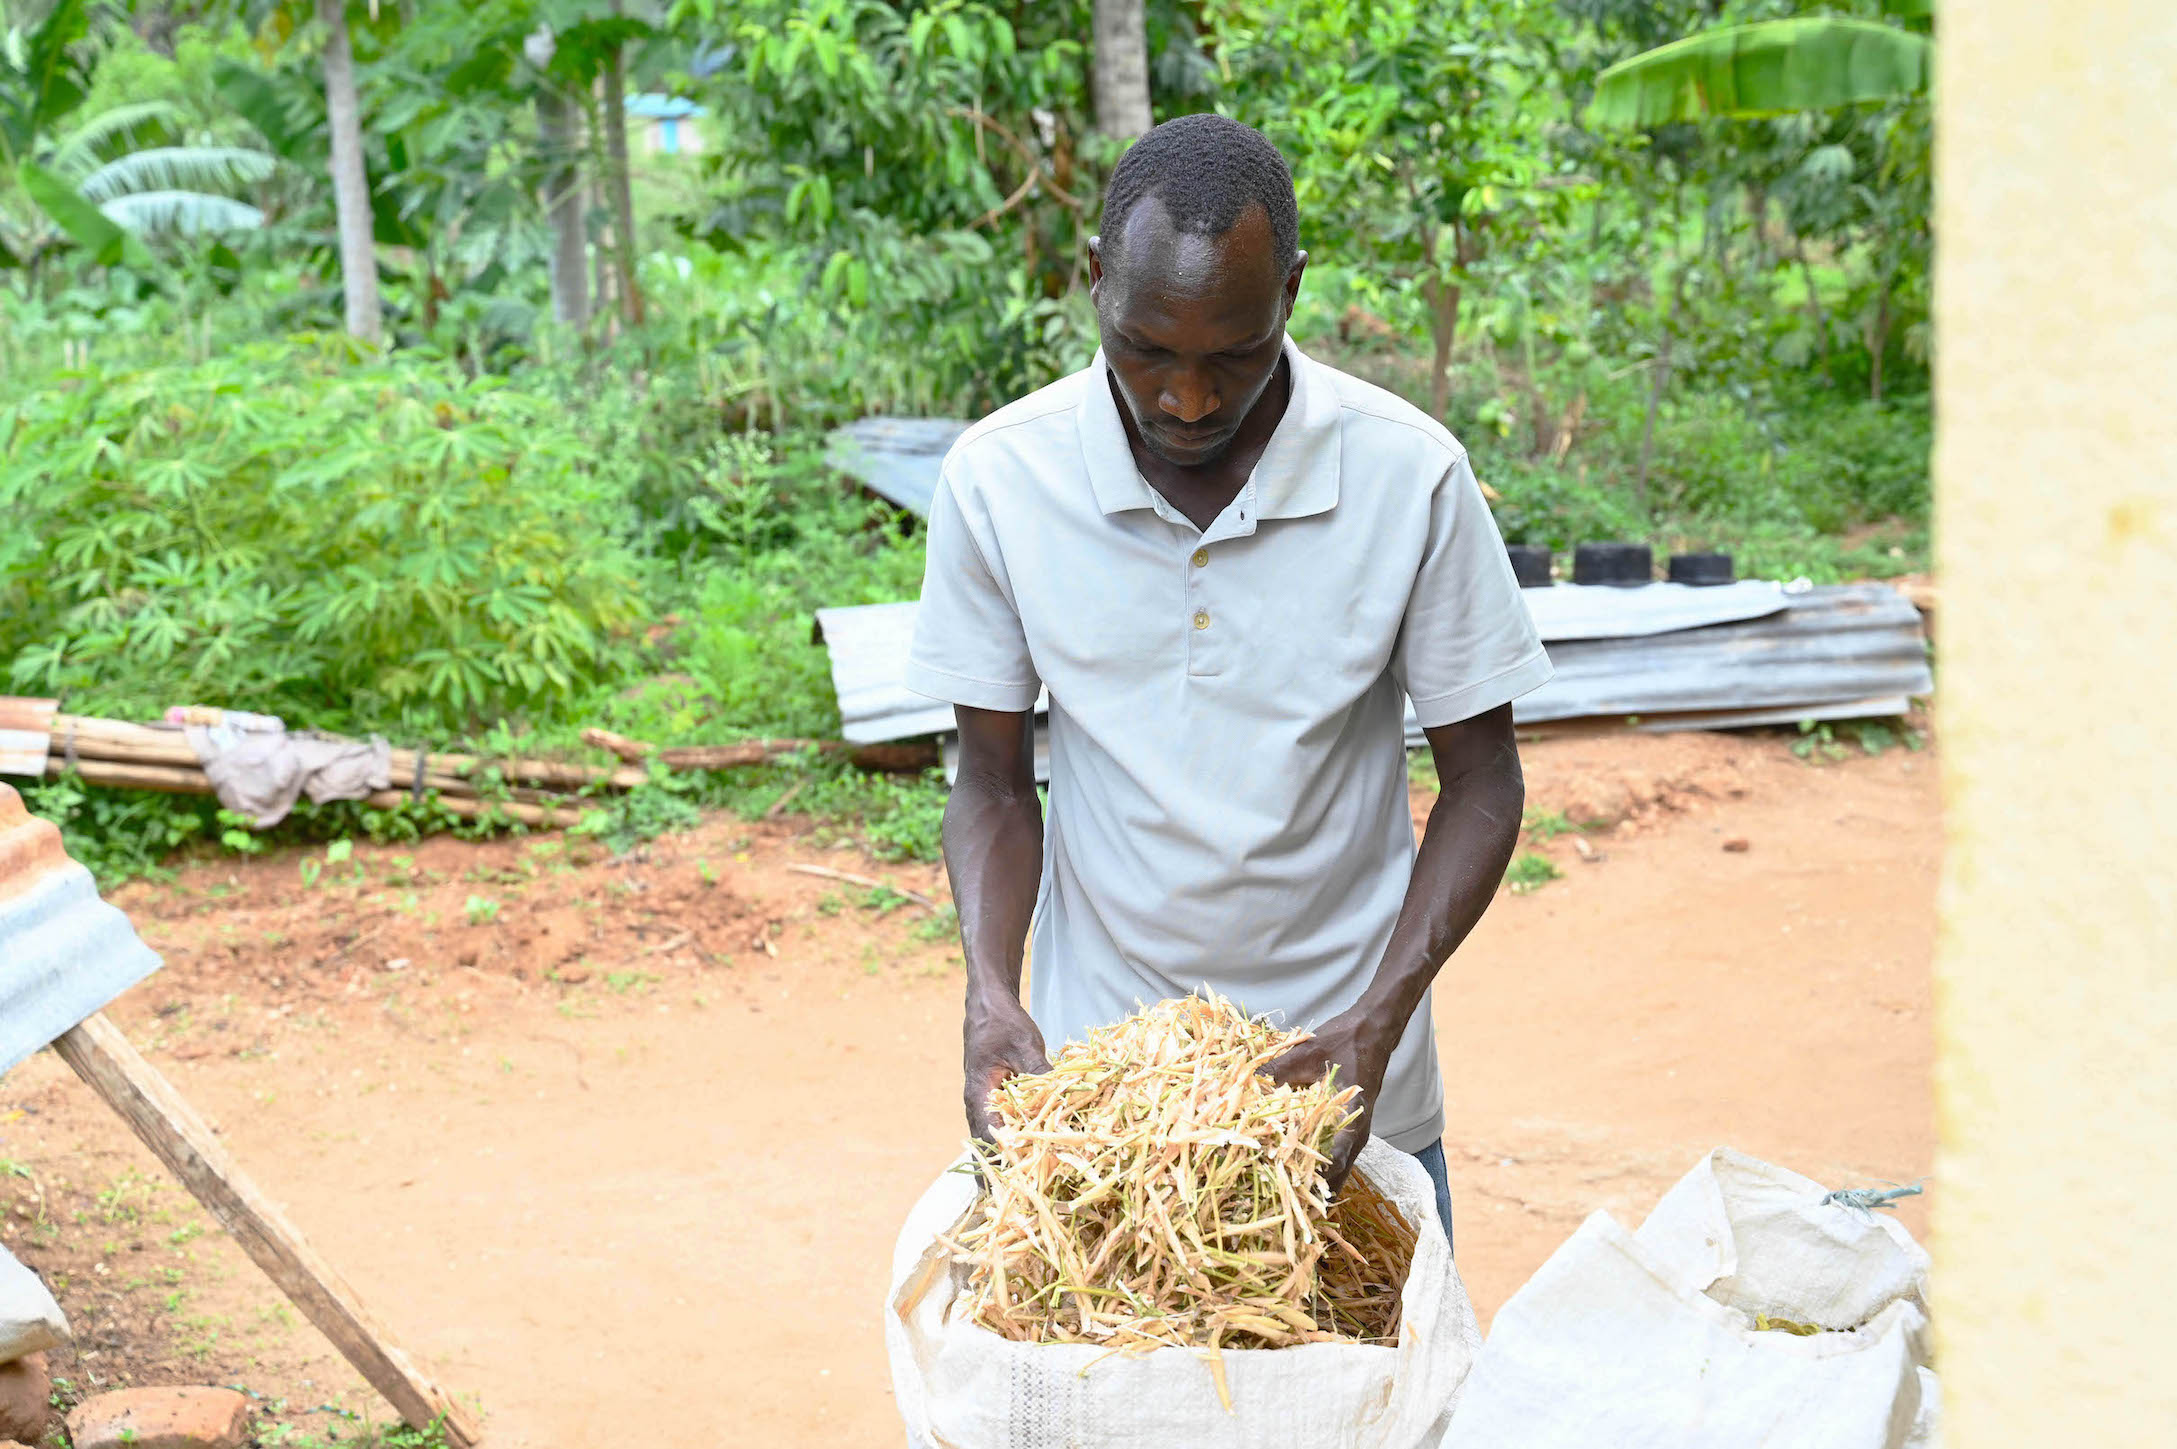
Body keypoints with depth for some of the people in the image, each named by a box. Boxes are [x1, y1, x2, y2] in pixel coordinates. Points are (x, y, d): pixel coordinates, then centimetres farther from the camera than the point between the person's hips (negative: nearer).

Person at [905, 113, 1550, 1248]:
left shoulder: (1411, 475, -13)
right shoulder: (999, 479, -10)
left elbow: (1481, 783, -5)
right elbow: (995, 783, -1)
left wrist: (1377, 1024, -18)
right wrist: (991, 995, -18)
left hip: (1340, 1074, 0)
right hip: (1092, 1075, 0)